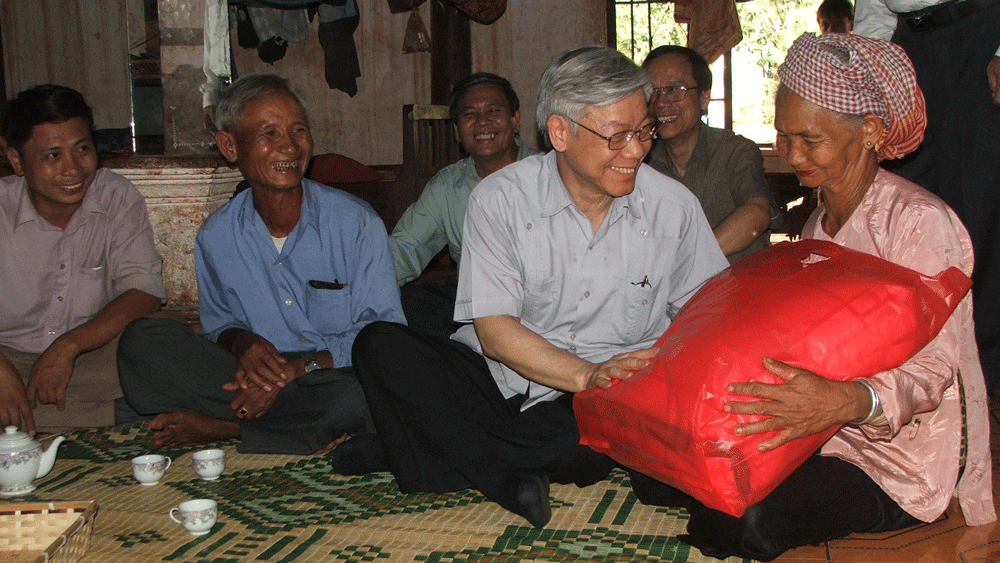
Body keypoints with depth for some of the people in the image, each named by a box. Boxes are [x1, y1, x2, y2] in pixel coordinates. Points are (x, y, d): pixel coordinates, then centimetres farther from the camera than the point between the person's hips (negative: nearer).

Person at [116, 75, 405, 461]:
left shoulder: (356, 222, -7)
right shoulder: (216, 236, 3)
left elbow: (384, 334, -9)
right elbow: (218, 322, 14)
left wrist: (300, 367, -22)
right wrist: (241, 342, -12)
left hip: (338, 380, -2)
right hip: (256, 384, 2)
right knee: (142, 340, -15)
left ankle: (223, 426, -17)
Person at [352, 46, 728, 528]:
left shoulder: (673, 206, -1)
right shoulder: (499, 198, -7)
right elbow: (493, 329, -12)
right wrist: (588, 375, -26)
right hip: (502, 377, 0)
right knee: (379, 345, -22)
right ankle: (509, 480, -27)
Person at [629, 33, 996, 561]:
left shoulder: (920, 222, -14)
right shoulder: (816, 224, 13)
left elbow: (933, 368, -21)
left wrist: (846, 401, -42)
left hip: (901, 458, -6)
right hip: (820, 435, 7)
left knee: (751, 520, -31)